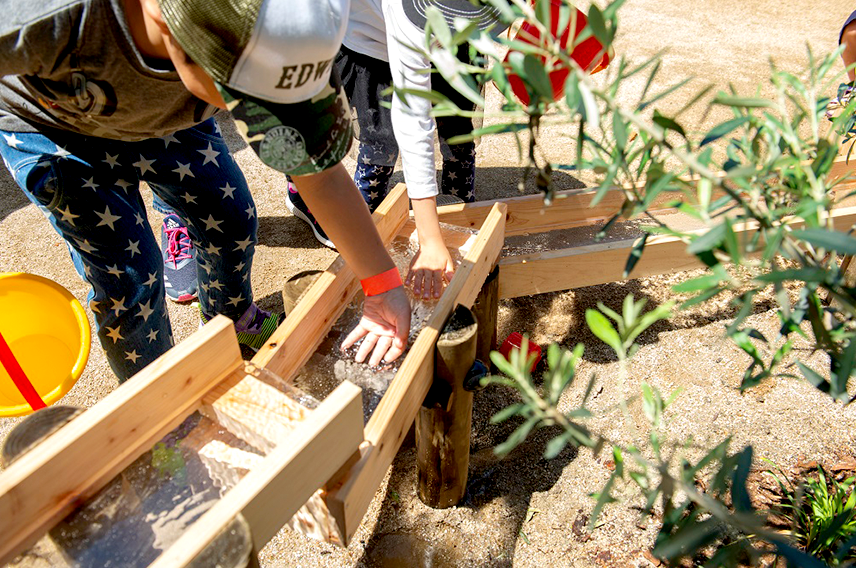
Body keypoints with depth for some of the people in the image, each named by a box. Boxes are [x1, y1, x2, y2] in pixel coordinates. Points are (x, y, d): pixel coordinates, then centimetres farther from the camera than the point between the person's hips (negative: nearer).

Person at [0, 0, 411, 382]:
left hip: (167, 117, 3)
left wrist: (383, 284, -23)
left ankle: (235, 321, 40)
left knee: (232, 219, 6)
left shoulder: (251, 44, -35)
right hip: (50, 128, -2)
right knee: (126, 274, -8)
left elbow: (321, 174, -26)